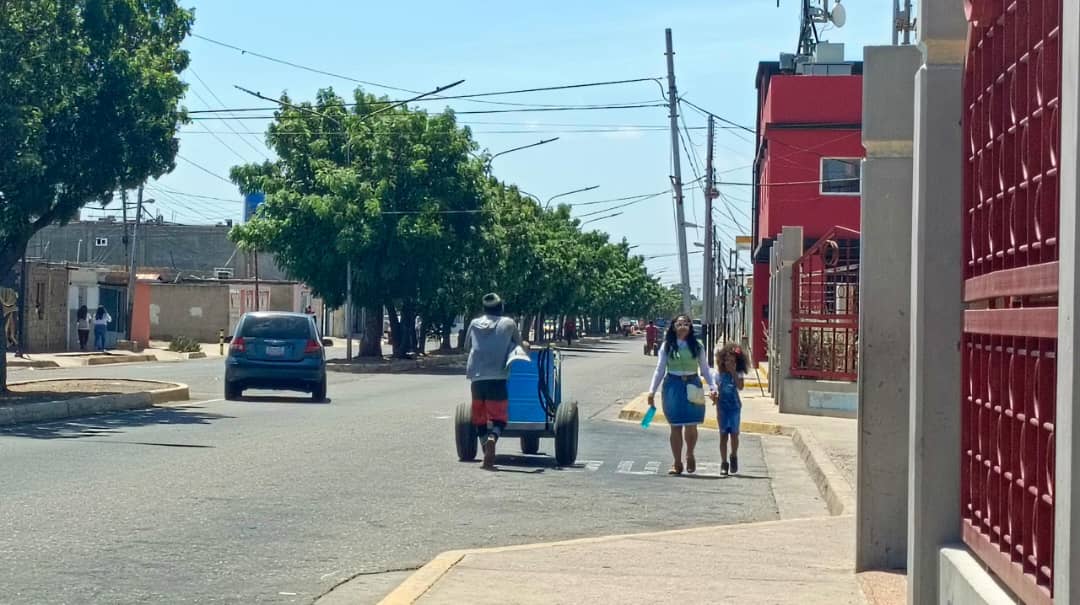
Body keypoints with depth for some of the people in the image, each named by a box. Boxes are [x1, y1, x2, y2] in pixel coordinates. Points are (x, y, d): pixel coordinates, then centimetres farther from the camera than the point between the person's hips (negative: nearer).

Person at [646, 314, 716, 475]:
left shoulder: (697, 346, 4)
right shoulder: (667, 346, 2)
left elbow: (705, 369, 7)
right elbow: (660, 370, 4)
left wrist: (712, 386, -6)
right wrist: (652, 390, -3)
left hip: (692, 387, 0)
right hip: (673, 385, 0)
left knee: (691, 426, -1)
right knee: (675, 426, 2)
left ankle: (690, 456, 25)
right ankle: (677, 463, 10)